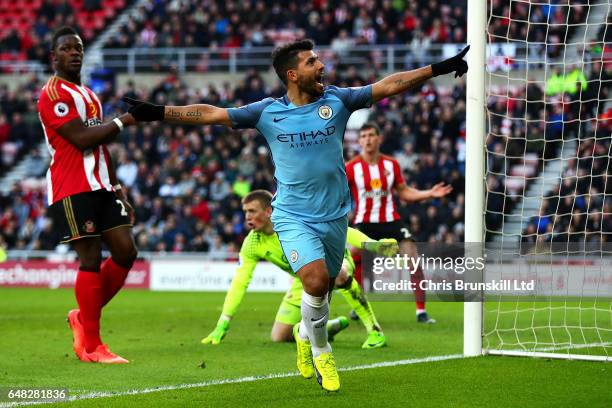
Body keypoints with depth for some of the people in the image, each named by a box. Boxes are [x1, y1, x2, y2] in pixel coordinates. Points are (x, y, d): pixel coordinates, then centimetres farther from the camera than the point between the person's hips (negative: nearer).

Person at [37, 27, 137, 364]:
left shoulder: (89, 95, 22)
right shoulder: (53, 94, -8)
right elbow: (82, 138, -18)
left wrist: (118, 190, 20)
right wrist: (121, 122, -9)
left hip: (100, 187, 9)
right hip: (72, 190, -9)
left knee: (125, 252, 0)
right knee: (91, 259, -10)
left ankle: (84, 318, 17)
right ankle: (91, 346, -3)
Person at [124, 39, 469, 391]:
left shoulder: (337, 100, -1)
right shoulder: (268, 112, -5)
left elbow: (388, 85, 1)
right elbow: (211, 113, -3)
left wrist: (439, 69, -3)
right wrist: (159, 112, -9)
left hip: (335, 216, 3)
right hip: (294, 218, -3)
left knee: (323, 290, 12)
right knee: (316, 280, -23)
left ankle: (306, 335, 44)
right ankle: (321, 351, 1)